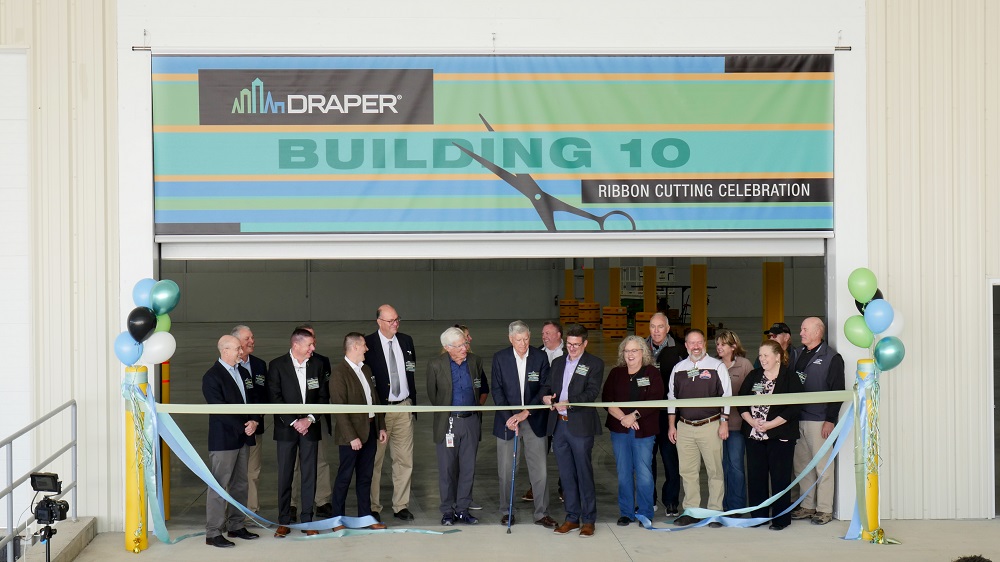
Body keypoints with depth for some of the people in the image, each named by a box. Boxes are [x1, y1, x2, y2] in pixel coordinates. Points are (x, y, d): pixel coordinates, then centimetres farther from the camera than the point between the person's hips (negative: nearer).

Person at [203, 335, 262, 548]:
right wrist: (243, 427, -15)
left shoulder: (243, 372, 13)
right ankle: (213, 533, -1)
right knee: (219, 486, -5)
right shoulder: (212, 377, -11)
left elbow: (253, 400, 15)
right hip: (223, 440, -8)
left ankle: (235, 526, 22)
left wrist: (254, 421, -4)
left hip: (243, 438, 8)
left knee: (240, 484, 12)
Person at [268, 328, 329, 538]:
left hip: (310, 427, 2)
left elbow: (323, 396, 5)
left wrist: (310, 419, -7)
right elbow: (274, 398, -9)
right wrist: (294, 422, -13)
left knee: (309, 475, 4)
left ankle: (307, 520, 11)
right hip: (286, 428, -2)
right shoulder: (277, 365, -5)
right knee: (284, 475, 2)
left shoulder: (316, 365, 4)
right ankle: (284, 522, 11)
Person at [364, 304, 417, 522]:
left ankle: (401, 506, 15)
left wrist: (412, 403, 12)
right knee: (374, 460, 1)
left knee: (405, 460, 6)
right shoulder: (367, 344, -7)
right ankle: (373, 507, 10)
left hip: (404, 407, 5)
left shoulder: (406, 341, 9)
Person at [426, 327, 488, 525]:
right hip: (448, 423, -2)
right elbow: (432, 394, 6)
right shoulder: (436, 365, -6)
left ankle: (462, 509, 15)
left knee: (468, 468, 5)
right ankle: (448, 511, 12)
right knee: (447, 469, 3)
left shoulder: (475, 361, 2)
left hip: (471, 421, 2)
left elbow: (484, 388, 19)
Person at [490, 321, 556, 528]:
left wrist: (526, 412, -16)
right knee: (506, 470, 6)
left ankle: (541, 513, 11)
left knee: (540, 470, 1)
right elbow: (497, 390, -3)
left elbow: (545, 389, -6)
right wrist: (508, 417, -14)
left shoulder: (540, 357, -2)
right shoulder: (500, 358, -1)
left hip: (534, 421, 0)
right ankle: (506, 511, 20)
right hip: (507, 420, 0)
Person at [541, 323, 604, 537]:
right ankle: (572, 517, 19)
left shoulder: (594, 364, -2)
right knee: (566, 475, 10)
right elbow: (546, 386, 17)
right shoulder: (557, 363, 16)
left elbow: (592, 392, -13)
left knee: (584, 474, -1)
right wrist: (545, 396, -7)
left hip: (580, 425, -5)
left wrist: (569, 403, -25)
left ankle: (588, 520, 7)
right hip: (558, 425, 5)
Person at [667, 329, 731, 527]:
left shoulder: (717, 366, -1)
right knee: (687, 471, 7)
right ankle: (690, 512, 16)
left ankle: (715, 512, 7)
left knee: (715, 470, -1)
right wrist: (672, 425, 13)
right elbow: (672, 397, 17)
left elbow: (726, 396, -1)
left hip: (710, 426, -4)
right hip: (684, 427, 4)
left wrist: (724, 423, -5)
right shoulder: (678, 369, 11)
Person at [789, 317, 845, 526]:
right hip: (796, 419, 6)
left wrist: (830, 420, -12)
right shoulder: (796, 354, 14)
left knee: (822, 466, -1)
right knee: (801, 465, 9)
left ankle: (824, 509, 5)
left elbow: (837, 392, -7)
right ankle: (807, 506, 18)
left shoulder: (832, 358, -3)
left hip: (819, 420, -6)